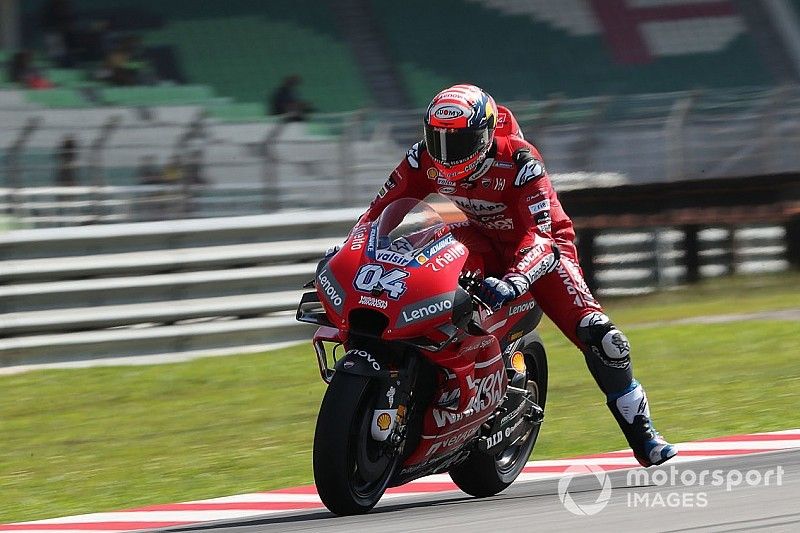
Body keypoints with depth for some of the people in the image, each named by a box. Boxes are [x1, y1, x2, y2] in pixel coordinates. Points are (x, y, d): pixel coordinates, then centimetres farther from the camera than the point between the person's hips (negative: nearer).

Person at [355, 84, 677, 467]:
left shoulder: (520, 161, -30)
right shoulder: (424, 160, -17)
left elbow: (540, 235, -35)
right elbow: (381, 208, -8)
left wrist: (513, 281, -53)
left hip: (540, 246, -3)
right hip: (478, 244, 3)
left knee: (597, 334, -19)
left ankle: (642, 435, -3)